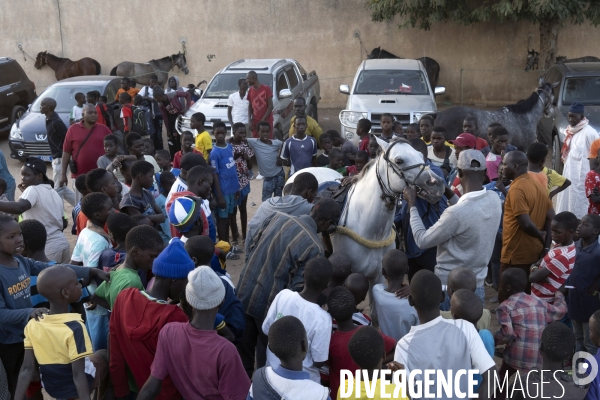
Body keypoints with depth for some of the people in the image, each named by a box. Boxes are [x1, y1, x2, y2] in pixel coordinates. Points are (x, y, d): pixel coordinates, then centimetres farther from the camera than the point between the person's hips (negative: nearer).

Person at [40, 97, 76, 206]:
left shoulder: (56, 122, -20)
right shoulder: (49, 120, 9)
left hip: (60, 158, -10)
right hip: (56, 158, 10)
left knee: (58, 188, -1)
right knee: (62, 187, 17)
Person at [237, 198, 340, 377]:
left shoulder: (277, 217, -3)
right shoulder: (314, 247, -20)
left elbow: (251, 244, 7)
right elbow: (298, 288, -19)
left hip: (245, 291, 6)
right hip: (268, 303, -6)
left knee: (244, 343, 24)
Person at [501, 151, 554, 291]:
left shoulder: (516, 189, -18)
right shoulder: (538, 185, 9)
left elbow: (526, 224, -24)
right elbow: (551, 218, 8)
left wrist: (540, 236, -6)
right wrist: (546, 246, 4)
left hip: (515, 255, -9)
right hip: (535, 252, 9)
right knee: (528, 294, 17)